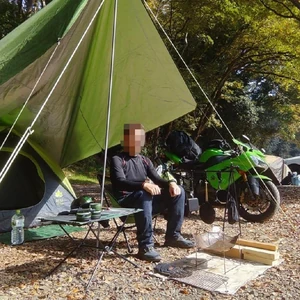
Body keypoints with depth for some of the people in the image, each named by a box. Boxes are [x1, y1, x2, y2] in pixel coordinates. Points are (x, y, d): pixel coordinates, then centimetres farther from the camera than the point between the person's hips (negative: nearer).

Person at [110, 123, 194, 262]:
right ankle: (145, 246, -36)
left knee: (178, 191, -6)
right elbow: (120, 183, -20)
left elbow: (157, 179, 11)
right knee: (144, 195, -40)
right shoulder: (117, 159, -4)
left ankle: (172, 236, -1)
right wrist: (144, 185, -36)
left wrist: (171, 183, -13)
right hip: (126, 201, -6)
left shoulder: (144, 160, 17)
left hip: (145, 197, 7)